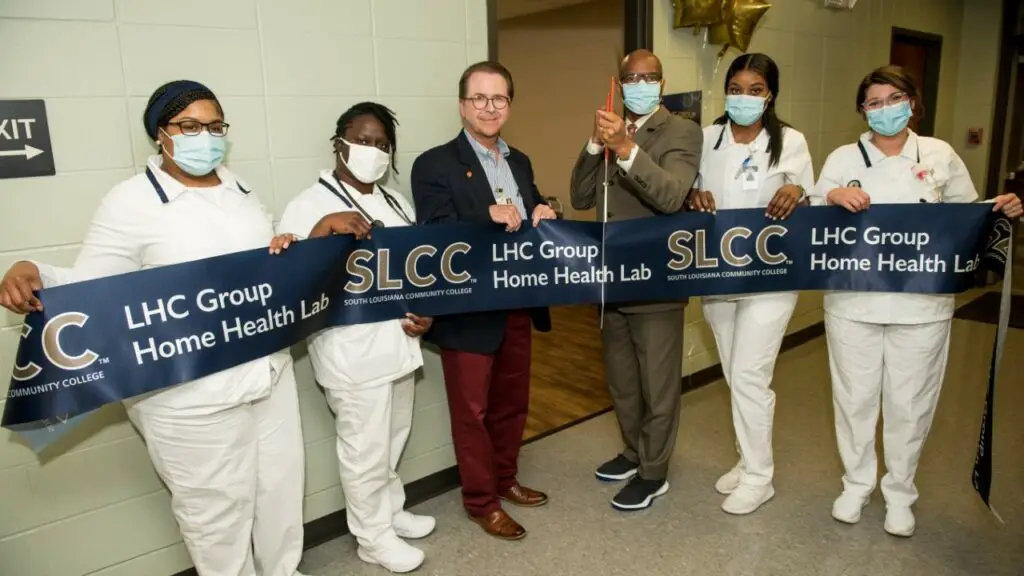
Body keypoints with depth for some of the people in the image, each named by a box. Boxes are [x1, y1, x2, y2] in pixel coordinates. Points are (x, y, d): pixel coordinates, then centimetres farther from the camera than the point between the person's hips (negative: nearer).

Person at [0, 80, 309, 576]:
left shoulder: (238, 188, 10)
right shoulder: (130, 201, -11)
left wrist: (286, 249, -2)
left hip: (269, 370, 7)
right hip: (191, 394, -6)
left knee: (281, 483, 20)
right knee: (216, 504, 9)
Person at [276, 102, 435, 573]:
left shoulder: (396, 203, 10)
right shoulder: (309, 206, -11)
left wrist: (426, 312, 2)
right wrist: (324, 228, -34)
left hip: (399, 342, 7)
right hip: (352, 353, -7)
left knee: (393, 440, 22)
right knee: (365, 449, 6)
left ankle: (390, 510, 43)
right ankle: (373, 535, 27)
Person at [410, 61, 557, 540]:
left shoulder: (520, 162, 11)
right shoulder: (434, 165, -10)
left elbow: (532, 227, 15)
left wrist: (543, 217, -7)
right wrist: (489, 216, -30)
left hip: (517, 307, 7)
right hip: (468, 311, -6)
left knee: (512, 402, 20)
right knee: (472, 410, 9)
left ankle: (505, 479, 40)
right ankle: (480, 500, 26)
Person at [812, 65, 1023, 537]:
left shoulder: (940, 155, 5)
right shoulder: (843, 158, 2)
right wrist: (834, 196, -20)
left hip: (921, 304, 1)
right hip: (853, 302, 0)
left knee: (909, 402, 9)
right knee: (854, 396, 10)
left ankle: (900, 493, 29)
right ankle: (856, 484, 30)